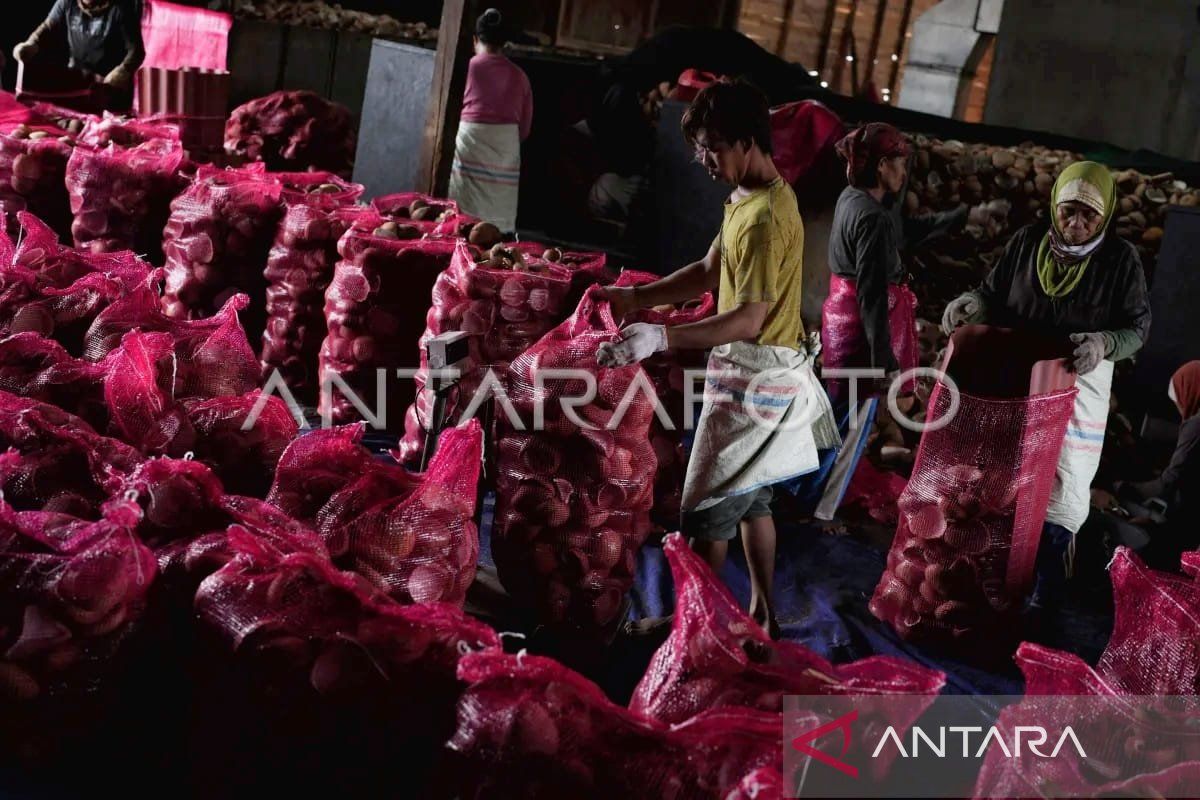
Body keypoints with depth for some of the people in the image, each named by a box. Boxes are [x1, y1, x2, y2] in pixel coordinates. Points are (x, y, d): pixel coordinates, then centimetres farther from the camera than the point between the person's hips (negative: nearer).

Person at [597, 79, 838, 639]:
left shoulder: (766, 219, -24)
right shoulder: (749, 196, 8)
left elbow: (749, 319, -28)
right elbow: (710, 272, 14)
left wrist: (661, 338, -35)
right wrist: (637, 297, 4)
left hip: (755, 376, -10)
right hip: (759, 370, 10)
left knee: (705, 511, -1)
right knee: (751, 497, 19)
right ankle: (761, 614, 31)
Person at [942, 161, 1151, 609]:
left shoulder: (1120, 259, -13)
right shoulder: (1028, 241, -8)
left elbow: (1137, 327, -9)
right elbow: (994, 294, 2)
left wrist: (1103, 344, -29)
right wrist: (972, 303, -21)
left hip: (1078, 386, -2)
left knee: (1061, 484, 3)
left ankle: (1046, 581, 21)